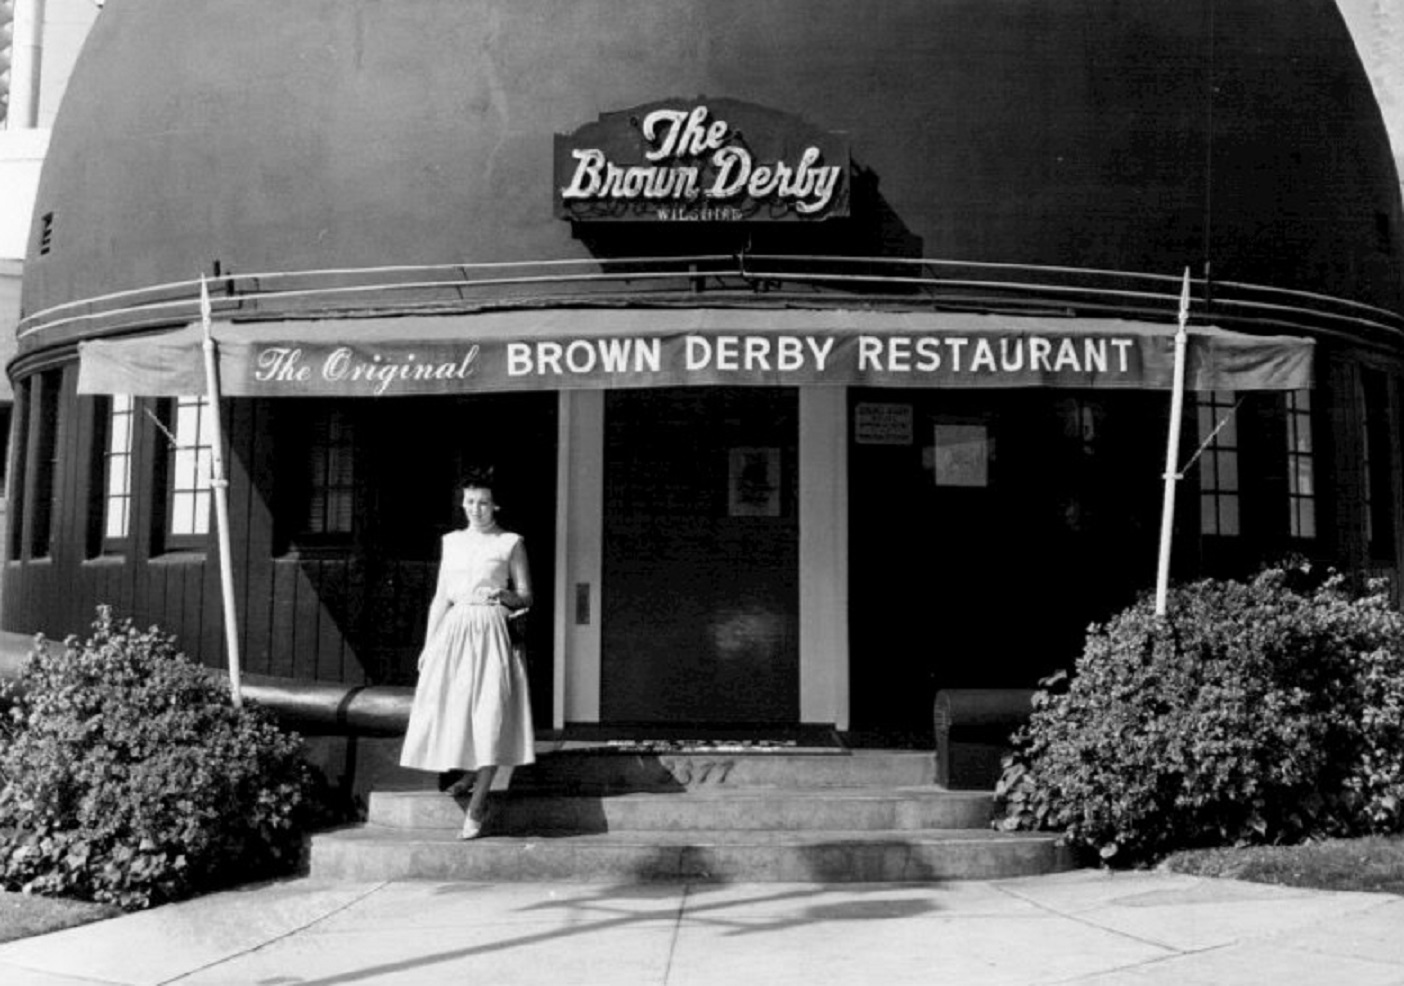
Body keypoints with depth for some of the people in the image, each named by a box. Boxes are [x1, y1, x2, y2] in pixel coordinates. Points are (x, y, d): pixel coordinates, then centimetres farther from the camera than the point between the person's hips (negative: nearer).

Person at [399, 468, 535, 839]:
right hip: (454, 630, 4)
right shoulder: (452, 541, 14)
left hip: (492, 631, -3)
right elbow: (441, 597, 15)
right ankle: (467, 773, 26)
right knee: (448, 708, -2)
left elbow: (526, 598, 6)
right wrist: (428, 644, 10)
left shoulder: (510, 543, 5)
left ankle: (477, 806, -8)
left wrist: (503, 595, -15)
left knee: (490, 712, -12)